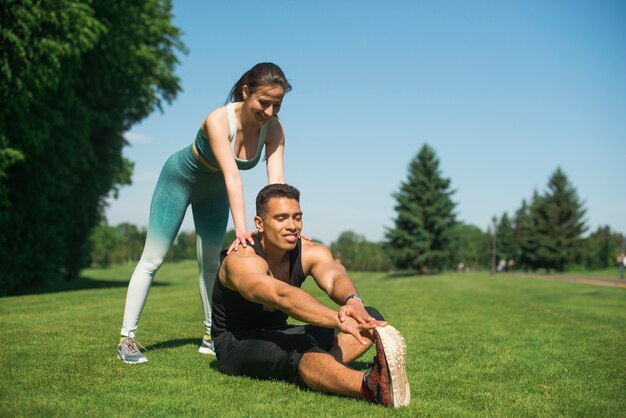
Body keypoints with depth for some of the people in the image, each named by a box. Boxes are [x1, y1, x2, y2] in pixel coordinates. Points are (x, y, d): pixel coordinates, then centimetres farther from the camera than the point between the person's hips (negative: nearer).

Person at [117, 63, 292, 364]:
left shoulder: (273, 129, -24)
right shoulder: (218, 121, -38)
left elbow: (276, 179, -31)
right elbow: (232, 177, -46)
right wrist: (241, 230, -54)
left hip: (214, 190, 5)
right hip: (181, 178, -5)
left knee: (210, 263, 11)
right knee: (152, 259, -4)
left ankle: (211, 337, 21)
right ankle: (126, 339, -1)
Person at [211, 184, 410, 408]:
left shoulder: (311, 252, -8)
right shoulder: (242, 261, -26)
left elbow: (334, 277, -31)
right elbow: (282, 297, -46)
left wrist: (353, 301, -57)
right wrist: (339, 320, -60)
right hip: (235, 345, -7)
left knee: (370, 316, -10)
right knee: (300, 347, -42)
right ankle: (370, 386, -68)